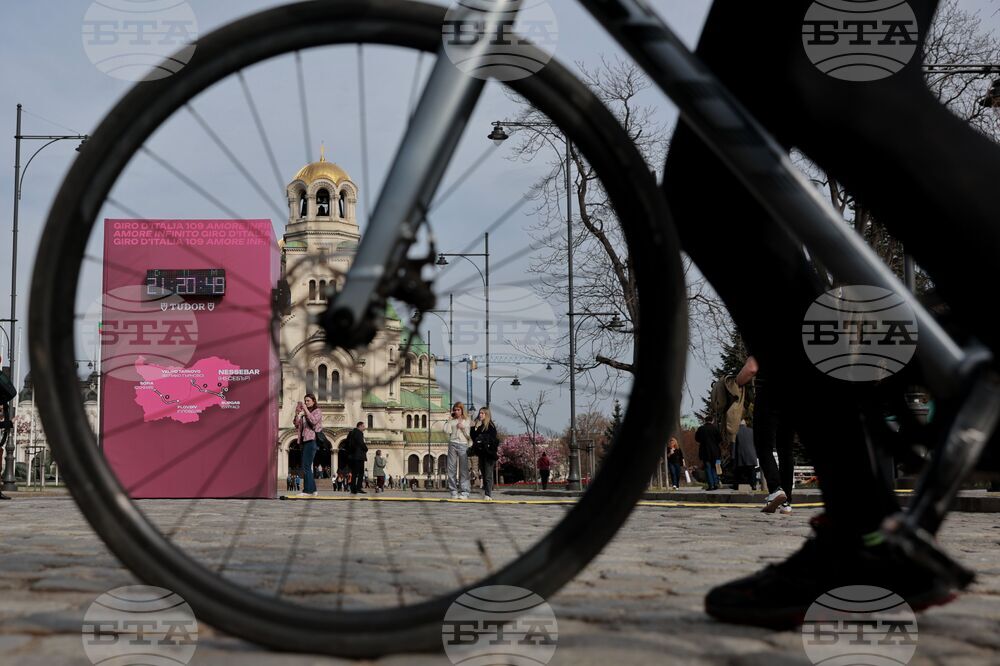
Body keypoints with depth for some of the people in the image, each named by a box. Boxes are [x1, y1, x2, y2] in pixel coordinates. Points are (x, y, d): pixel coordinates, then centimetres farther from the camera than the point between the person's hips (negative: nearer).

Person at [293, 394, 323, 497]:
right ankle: (312, 490, 13)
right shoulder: (304, 413, 20)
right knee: (307, 466, 8)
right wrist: (297, 413, 4)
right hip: (305, 440, 8)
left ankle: (308, 490, -15)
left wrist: (305, 409, -17)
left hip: (311, 440, -8)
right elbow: (297, 425, 16)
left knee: (306, 466, -14)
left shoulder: (317, 411, 1)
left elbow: (313, 421, -19)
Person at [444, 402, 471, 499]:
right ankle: (454, 492, 5)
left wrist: (463, 428, -7)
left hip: (463, 445, -2)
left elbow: (469, 435, 5)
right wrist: (450, 419, 1)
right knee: (452, 469, 0)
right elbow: (447, 431, -4)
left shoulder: (467, 421, 8)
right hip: (452, 444, 2)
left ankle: (464, 492, -2)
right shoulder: (452, 421, 12)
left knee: (463, 469, -3)